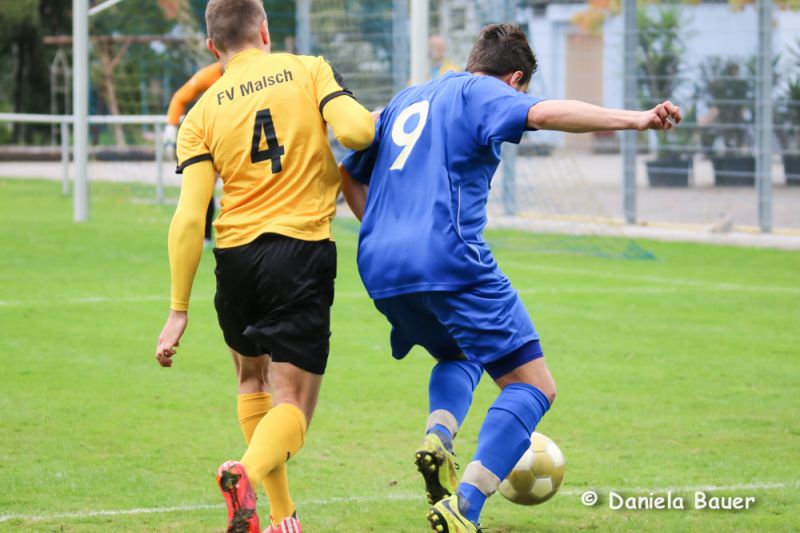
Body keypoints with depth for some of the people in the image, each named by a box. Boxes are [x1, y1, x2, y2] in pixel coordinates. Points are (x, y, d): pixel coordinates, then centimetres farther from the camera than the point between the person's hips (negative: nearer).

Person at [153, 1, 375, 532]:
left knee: (253, 378, 27)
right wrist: (379, 121, 9)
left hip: (235, 258, 3)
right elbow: (354, 130, -16)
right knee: (292, 405, -1)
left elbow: (189, 219, -3)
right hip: (304, 252, -3)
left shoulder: (202, 113, 5)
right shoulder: (310, 70, 2)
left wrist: (179, 310, 0)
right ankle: (249, 474, -33)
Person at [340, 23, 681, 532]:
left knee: (459, 355, 33)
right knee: (532, 384, -1)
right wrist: (635, 119, -23)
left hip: (379, 269, 8)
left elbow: (349, 174, 34)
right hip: (451, 259, -8)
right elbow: (543, 113, -17)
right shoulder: (480, 94, 3)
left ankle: (438, 436, 1)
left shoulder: (406, 100, 25)